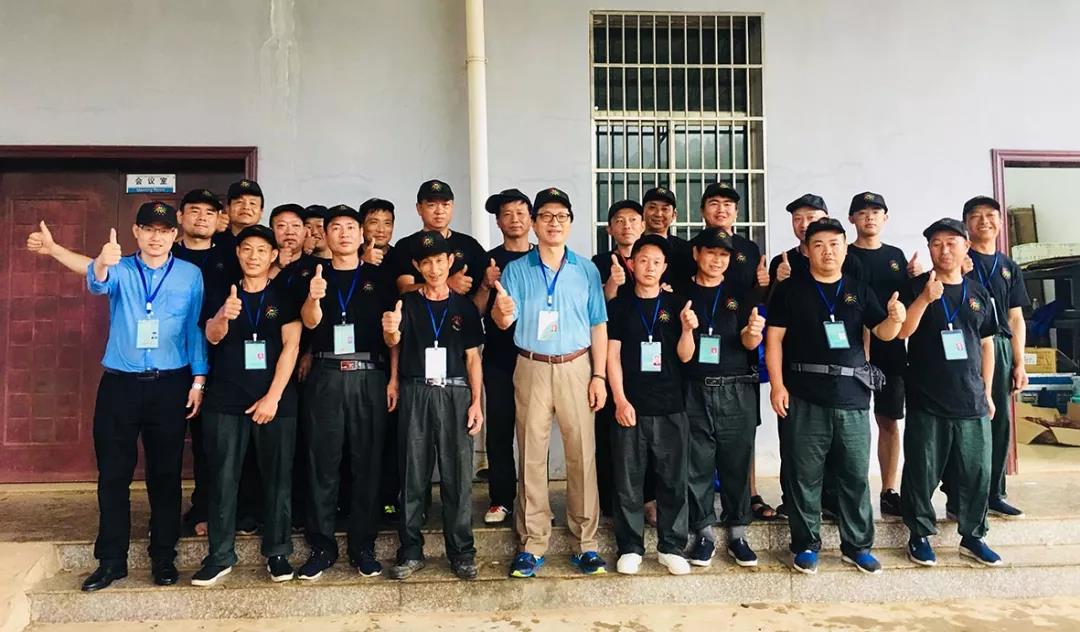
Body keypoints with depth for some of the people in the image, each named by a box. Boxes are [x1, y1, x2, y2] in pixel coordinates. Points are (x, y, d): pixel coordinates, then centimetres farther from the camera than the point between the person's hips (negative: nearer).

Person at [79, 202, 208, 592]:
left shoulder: (190, 275, 3)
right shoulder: (120, 270, 4)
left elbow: (196, 329, 3)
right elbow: (97, 284, -19)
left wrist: (198, 380, -3)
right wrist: (103, 263, -42)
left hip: (170, 385, -1)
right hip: (119, 383, 1)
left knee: (165, 474, 7)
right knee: (112, 474, 6)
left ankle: (163, 558, 19)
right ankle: (111, 560, 17)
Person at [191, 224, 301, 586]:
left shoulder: (285, 298, 6)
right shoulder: (223, 296, 11)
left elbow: (291, 346, -3)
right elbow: (212, 337, -5)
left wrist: (273, 396, -12)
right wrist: (223, 316, -29)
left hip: (275, 400, -1)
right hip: (225, 400, 2)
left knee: (277, 478, 2)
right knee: (223, 479, 3)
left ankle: (277, 553, 12)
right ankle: (220, 556, 12)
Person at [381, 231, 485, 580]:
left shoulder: (464, 307, 9)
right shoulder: (407, 303, 6)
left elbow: (472, 357, 9)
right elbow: (394, 342, -10)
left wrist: (476, 401, -1)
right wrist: (390, 330, -34)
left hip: (455, 394, 0)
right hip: (416, 394, 0)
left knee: (457, 475, 1)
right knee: (413, 475, 3)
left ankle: (461, 552, 10)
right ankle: (411, 551, 13)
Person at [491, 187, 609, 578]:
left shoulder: (586, 270, 8)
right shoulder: (516, 270, 5)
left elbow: (598, 326, 6)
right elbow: (502, 322, -5)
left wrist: (599, 375, -2)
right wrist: (502, 313, -30)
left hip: (576, 367, 0)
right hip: (532, 369, 0)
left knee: (582, 454, 0)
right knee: (531, 455, 2)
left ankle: (585, 543, 10)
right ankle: (532, 544, 12)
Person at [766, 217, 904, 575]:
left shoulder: (859, 291, 11)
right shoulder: (790, 290, 3)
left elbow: (882, 332, 4)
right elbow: (774, 338, -1)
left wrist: (894, 319, -20)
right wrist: (777, 385, -10)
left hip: (852, 397, 3)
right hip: (804, 397, -2)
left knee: (855, 475, 8)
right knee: (804, 475, 4)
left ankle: (857, 545, 22)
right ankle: (806, 545, 17)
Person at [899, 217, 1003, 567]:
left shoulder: (978, 293, 10)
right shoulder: (916, 287, -1)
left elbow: (986, 344, 15)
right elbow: (902, 332, -12)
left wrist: (987, 391, 12)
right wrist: (925, 298, -26)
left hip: (972, 401, 4)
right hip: (926, 401, -3)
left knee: (977, 472, 8)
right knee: (922, 471, 3)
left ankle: (972, 536, 24)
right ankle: (920, 535, 17)